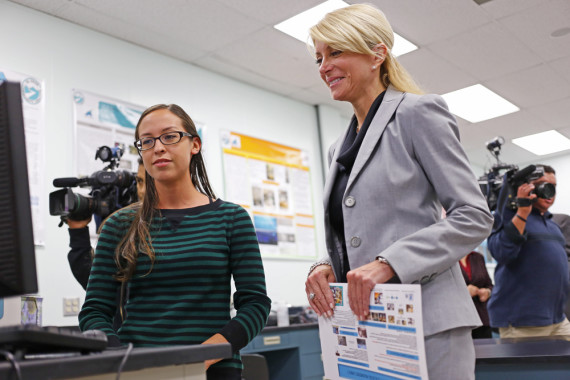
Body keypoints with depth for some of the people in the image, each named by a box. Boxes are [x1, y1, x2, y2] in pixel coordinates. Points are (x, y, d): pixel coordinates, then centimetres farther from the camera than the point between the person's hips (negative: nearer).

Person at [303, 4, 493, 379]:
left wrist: (388, 263, -21)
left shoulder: (417, 113, -3)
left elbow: (474, 217, -10)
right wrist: (325, 267, -2)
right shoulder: (340, 149, 18)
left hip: (425, 324, -6)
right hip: (361, 329, 7)